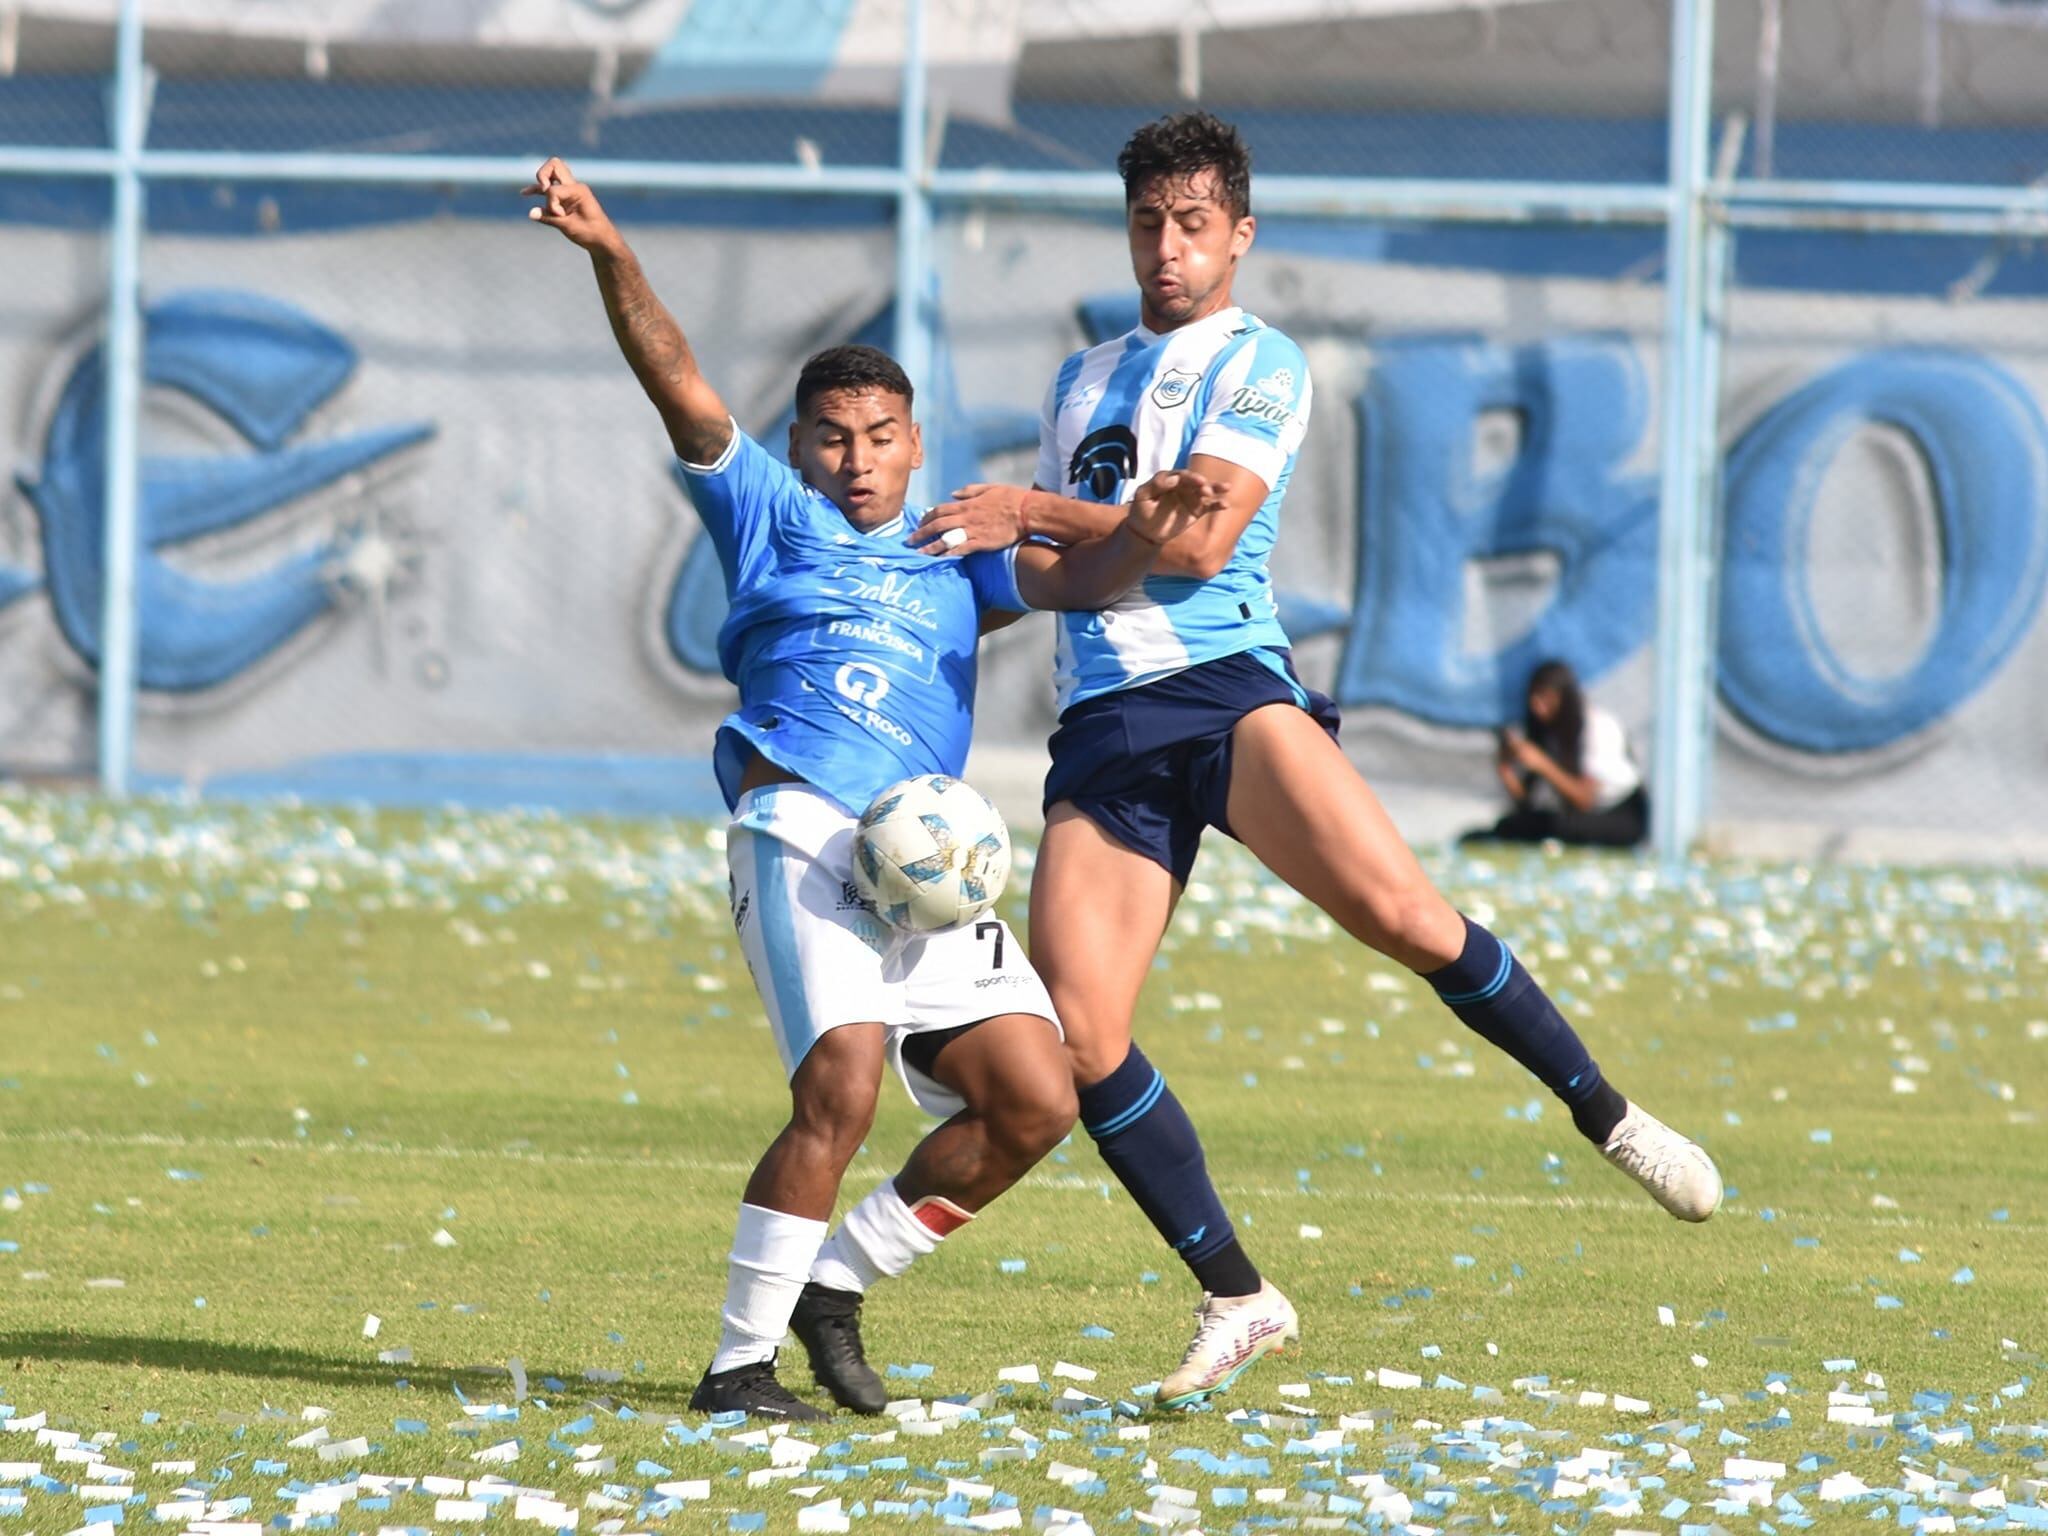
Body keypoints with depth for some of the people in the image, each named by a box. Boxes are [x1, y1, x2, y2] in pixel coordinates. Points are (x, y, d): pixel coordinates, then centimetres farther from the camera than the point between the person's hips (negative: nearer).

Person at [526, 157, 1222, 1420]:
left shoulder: (953, 558, 25)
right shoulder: (773, 516, 14)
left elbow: (1079, 581, 13)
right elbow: (680, 386, 2)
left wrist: (1143, 534, -9)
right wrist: (611, 255, -12)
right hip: (804, 831, -5)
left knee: (1035, 1102, -4)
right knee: (841, 1089, -22)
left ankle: (836, 1285, 13)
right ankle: (741, 1358, -12)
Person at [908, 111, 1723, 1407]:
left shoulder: (1260, 364, 5)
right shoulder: (1082, 380, 26)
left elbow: (1200, 537, -8)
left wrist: (1038, 511, -4)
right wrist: (1011, 551, 11)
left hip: (1225, 685, -5)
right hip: (1100, 727, 5)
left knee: (1397, 910, -28)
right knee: (1080, 1042, -11)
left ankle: (1606, 1115, -11)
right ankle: (1236, 1300, 0)